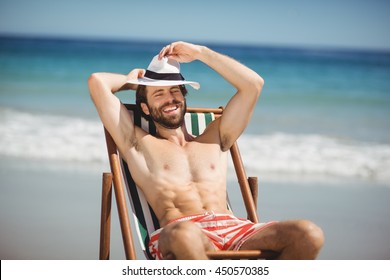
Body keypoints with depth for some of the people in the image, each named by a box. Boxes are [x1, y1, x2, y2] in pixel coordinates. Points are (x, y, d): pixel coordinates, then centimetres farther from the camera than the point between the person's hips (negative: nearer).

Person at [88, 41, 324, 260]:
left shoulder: (214, 140, 33)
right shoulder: (139, 144, 23)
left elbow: (253, 84, 28)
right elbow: (97, 82, 17)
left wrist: (200, 53, 28)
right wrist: (131, 81, 38)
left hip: (234, 231, 4)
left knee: (309, 234, -24)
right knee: (184, 232, -44)